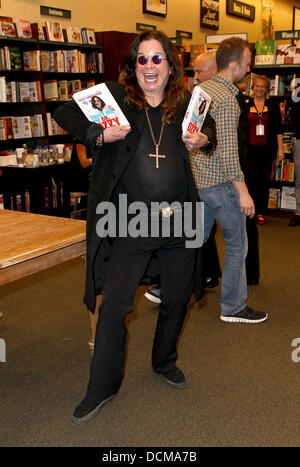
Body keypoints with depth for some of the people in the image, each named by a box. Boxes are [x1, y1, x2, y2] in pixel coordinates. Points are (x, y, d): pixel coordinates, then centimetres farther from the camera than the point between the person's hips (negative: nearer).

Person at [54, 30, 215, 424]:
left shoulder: (186, 103, 6)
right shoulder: (116, 96, -1)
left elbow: (209, 127, 25)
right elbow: (64, 113, -1)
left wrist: (202, 139, 2)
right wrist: (98, 136, -16)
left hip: (179, 218, 3)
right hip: (131, 222, -3)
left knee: (178, 297, 16)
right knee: (114, 302, -2)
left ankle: (165, 362, 42)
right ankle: (103, 387, 16)